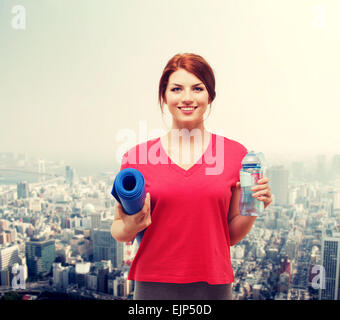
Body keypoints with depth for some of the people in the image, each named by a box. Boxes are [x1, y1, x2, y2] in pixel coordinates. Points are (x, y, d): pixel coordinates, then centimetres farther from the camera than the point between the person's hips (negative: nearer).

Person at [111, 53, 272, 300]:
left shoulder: (235, 153, -3)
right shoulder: (137, 156, -5)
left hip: (213, 285, 1)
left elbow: (232, 235, 5)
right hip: (154, 285, 0)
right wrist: (131, 227, -15)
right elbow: (120, 232, 5)